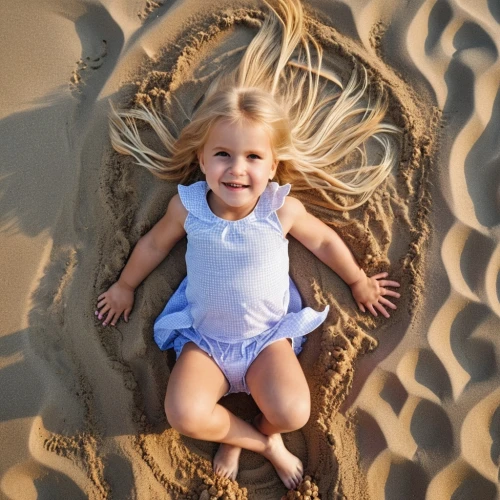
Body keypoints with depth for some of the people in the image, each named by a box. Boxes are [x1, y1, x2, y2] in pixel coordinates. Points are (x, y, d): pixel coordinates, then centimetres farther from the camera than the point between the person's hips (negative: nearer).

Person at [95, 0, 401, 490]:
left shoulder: (282, 208, -14)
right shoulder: (187, 205, -11)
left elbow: (323, 240, 4)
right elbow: (154, 243, 8)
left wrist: (359, 282, 16)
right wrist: (125, 286, 21)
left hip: (268, 334, 0)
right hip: (204, 336, 1)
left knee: (293, 411, -24)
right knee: (184, 414, -23)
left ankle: (240, 436, 11)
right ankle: (263, 441, 4)